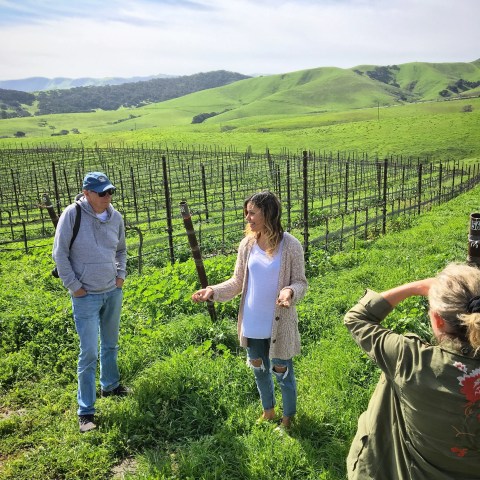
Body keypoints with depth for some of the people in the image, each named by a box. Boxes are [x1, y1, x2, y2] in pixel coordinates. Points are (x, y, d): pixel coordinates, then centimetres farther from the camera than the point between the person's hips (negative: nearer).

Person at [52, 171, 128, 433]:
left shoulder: (115, 217, -1)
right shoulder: (72, 214, -15)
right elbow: (59, 253, -11)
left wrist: (121, 275, 6)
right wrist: (73, 286, -11)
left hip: (113, 292, 5)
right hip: (86, 296, -5)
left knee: (111, 344, 20)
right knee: (89, 352, -4)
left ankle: (110, 385, 43)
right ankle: (86, 411, 9)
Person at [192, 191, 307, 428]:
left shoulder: (290, 245, -15)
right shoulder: (247, 244, -3)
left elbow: (300, 282, -9)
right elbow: (238, 282, 2)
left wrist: (290, 291, -31)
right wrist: (213, 291, -12)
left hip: (279, 324, -4)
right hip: (253, 323, 4)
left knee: (282, 371, 13)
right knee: (259, 368, 22)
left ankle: (288, 416, 40)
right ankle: (268, 411, 47)